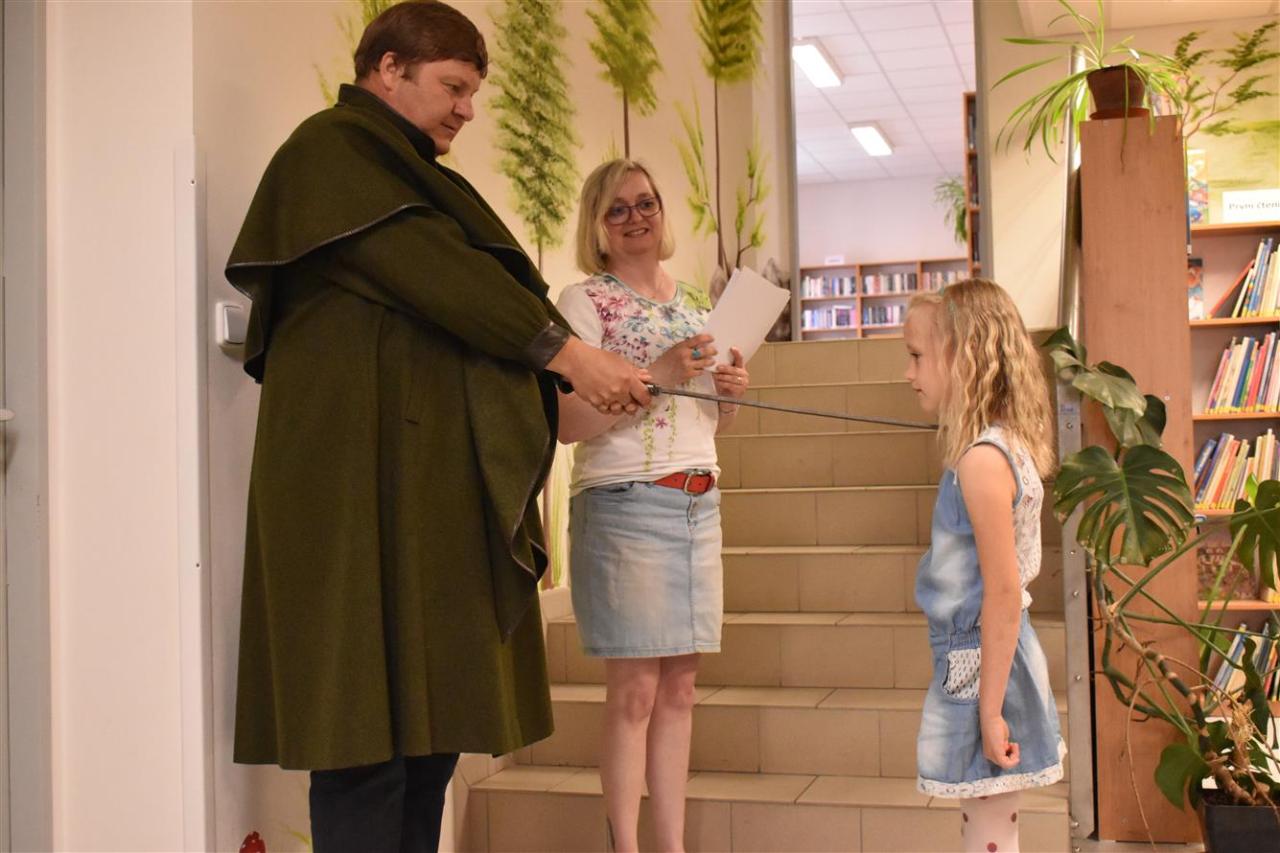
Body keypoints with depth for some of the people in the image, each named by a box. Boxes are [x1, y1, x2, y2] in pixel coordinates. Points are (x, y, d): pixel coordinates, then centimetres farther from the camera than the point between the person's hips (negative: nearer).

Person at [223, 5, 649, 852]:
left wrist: (579, 375, 5)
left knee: (429, 716, 7)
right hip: (361, 472, -9)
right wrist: (565, 351, -12)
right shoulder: (329, 150, -2)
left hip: (435, 476, 9)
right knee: (370, 732, -9)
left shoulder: (418, 179, 25)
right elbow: (430, 276, -14)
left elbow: (462, 293, 17)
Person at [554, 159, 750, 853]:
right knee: (634, 691, -5)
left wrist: (731, 390, 2)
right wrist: (655, 375, -19)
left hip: (700, 505, 6)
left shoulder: (693, 302, 16)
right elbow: (570, 423, -12)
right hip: (624, 504, -6)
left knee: (678, 689, 8)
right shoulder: (583, 302, -2)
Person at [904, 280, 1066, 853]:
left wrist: (989, 711, -20)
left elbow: (1003, 594, -22)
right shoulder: (1001, 448, 8)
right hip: (982, 661, 10)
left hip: (981, 668, -10)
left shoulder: (982, 461, -20)